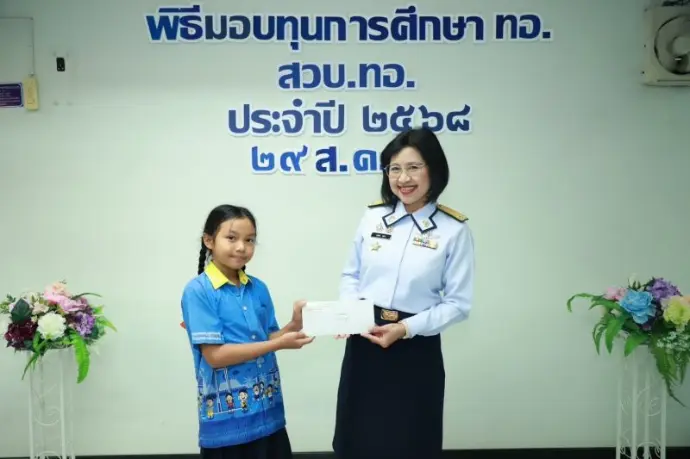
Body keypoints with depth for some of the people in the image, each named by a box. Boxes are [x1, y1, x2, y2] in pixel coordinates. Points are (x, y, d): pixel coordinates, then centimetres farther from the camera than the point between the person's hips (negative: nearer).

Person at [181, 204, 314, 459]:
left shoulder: (259, 288, 5)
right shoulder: (197, 291, -11)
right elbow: (215, 355, -17)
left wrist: (294, 325, -8)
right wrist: (280, 344, -20)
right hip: (227, 420, -5)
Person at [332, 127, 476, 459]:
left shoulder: (454, 230, -9)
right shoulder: (373, 216, 2)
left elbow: (458, 303, -9)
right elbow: (350, 275, 10)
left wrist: (407, 328, -19)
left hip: (416, 349, -3)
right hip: (363, 340, 3)